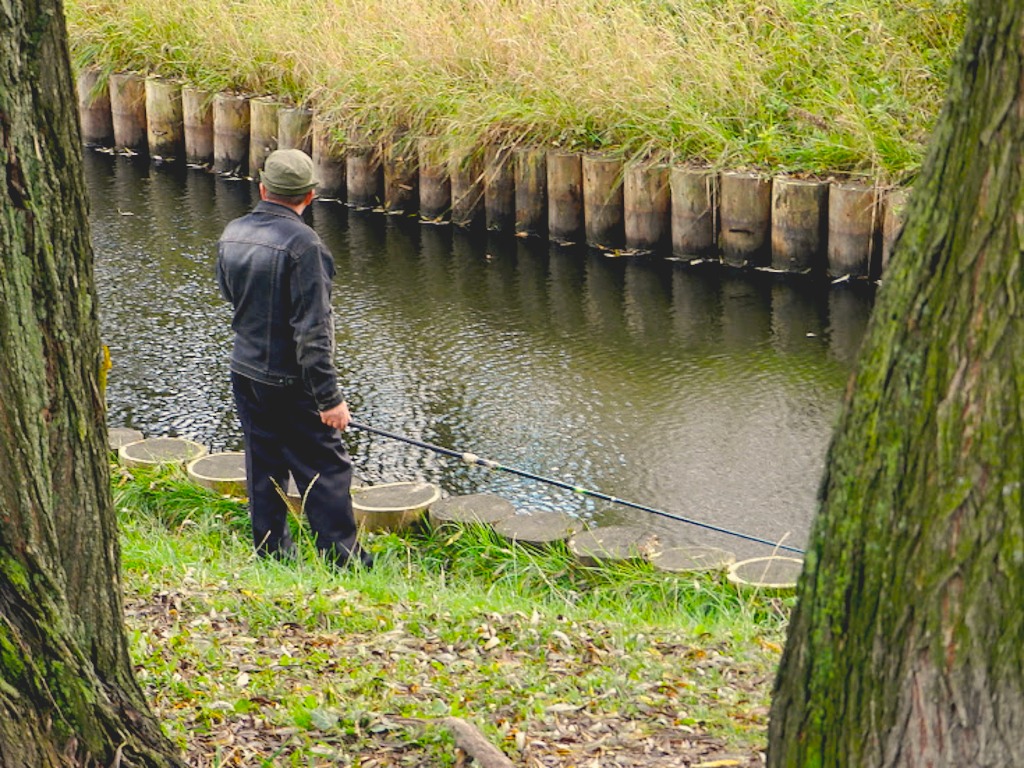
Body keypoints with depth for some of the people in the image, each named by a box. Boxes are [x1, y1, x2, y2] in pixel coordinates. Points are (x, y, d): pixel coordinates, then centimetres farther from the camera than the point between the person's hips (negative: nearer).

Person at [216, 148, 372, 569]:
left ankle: (272, 556, 22)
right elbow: (312, 329, -23)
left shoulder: (231, 234, 1)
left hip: (245, 373, 7)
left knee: (264, 470, 15)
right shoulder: (301, 243, -21)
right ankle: (343, 560, 4)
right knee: (326, 471, 1)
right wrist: (329, 397, -20)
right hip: (291, 381, -7)